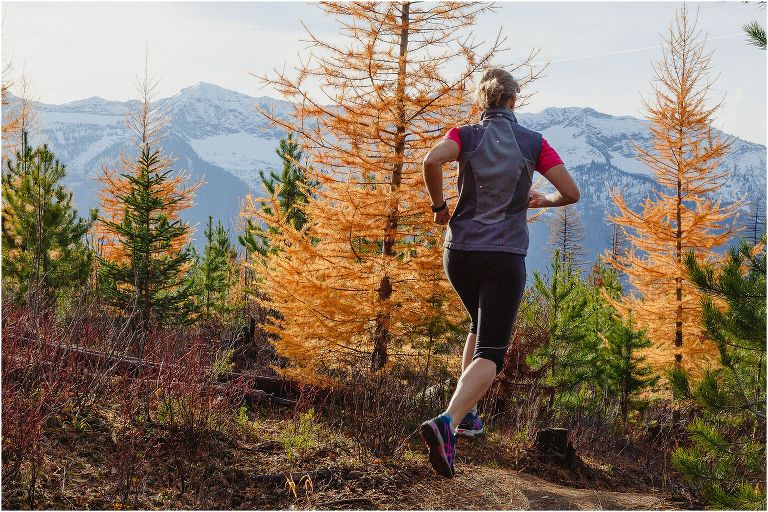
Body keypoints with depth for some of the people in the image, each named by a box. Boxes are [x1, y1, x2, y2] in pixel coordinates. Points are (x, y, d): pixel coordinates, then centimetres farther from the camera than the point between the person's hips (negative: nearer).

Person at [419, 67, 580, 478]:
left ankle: (467, 413, 28)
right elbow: (571, 193, 0)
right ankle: (447, 420, -30)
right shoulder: (533, 143, 1)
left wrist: (439, 205, -5)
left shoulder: (465, 135, 1)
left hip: (459, 252, 3)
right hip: (505, 258, -3)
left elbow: (432, 160, -20)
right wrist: (542, 201, 21)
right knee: (490, 354, -4)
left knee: (482, 325, 30)